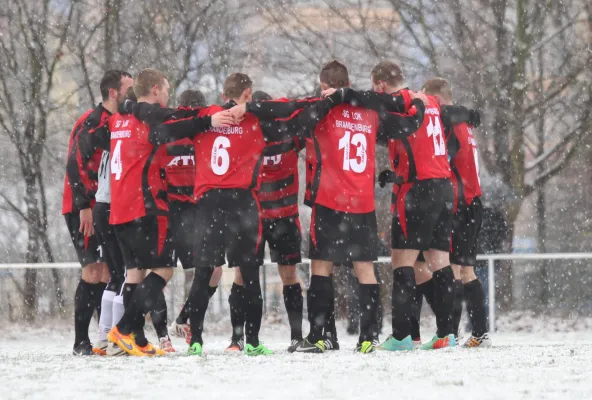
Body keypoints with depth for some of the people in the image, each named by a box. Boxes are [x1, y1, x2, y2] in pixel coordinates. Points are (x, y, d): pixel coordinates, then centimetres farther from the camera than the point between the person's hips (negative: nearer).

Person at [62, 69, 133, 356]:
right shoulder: (93, 122, -14)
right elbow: (76, 164, -20)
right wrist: (84, 207, -23)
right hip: (85, 210, -9)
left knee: (109, 271, 8)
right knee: (94, 271, -12)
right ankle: (81, 343, -9)